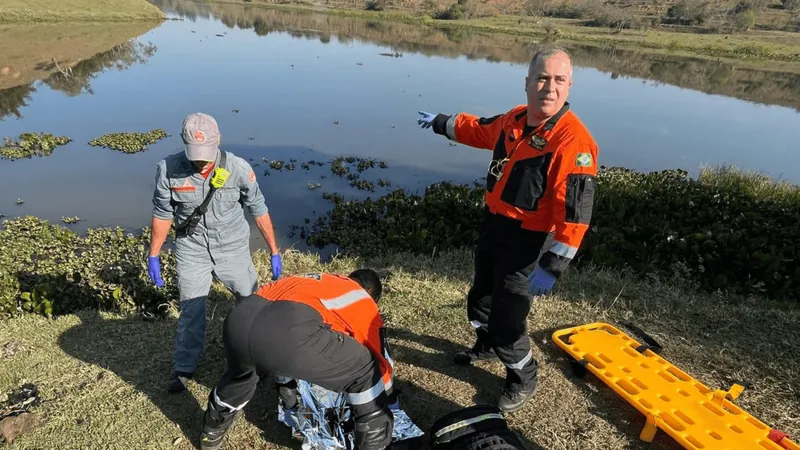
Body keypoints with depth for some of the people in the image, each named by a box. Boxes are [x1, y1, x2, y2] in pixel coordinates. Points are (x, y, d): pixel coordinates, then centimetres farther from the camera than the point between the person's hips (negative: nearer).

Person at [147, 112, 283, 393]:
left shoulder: (238, 168, -19)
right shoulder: (168, 169, -16)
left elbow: (258, 210, -8)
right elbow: (162, 214, -2)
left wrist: (274, 252, -4)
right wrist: (153, 255, 3)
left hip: (233, 249, 0)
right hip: (191, 251, 0)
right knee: (190, 312, 11)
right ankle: (184, 369, 31)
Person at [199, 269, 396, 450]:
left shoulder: (311, 282, 40)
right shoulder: (363, 301, 25)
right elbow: (381, 359, 30)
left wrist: (286, 391, 62)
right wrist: (388, 401, 47)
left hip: (238, 319, 8)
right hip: (289, 332, -7)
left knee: (240, 375, 41)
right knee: (367, 372, 16)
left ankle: (211, 434, 63)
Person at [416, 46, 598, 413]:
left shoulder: (573, 140, -23)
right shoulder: (514, 119, 0)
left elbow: (574, 211, -27)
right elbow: (480, 130, 22)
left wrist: (553, 266, -29)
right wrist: (442, 123, 34)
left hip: (526, 240, -8)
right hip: (493, 225, 8)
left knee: (507, 317, -1)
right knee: (481, 297, 25)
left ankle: (523, 379, 28)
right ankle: (488, 346, 53)